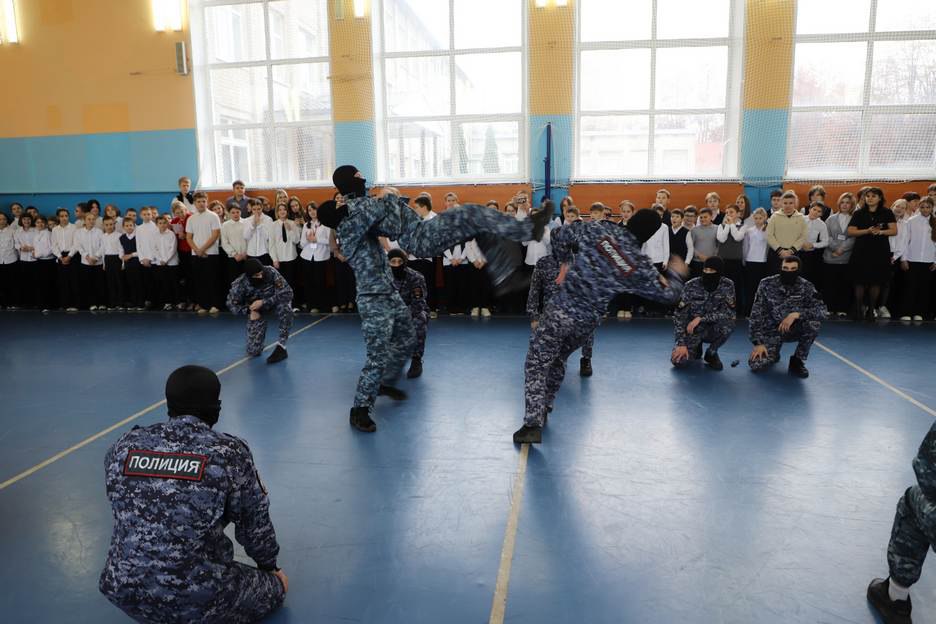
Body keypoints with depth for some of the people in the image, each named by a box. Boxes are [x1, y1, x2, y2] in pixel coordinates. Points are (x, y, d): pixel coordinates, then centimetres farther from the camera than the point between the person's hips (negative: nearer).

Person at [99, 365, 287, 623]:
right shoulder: (230, 452, -13)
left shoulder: (124, 446, -2)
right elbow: (255, 523, -1)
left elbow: (127, 514, 12)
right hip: (197, 602, -5)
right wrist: (269, 565, 20)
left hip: (125, 594, 6)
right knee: (276, 584, 18)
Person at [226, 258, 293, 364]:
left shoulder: (271, 272, -29)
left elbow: (287, 292, -30)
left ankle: (281, 347, -26)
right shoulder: (240, 284, -26)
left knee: (285, 307, -39)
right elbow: (232, 304, -9)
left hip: (275, 302, 0)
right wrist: (249, 311, -24)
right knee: (253, 351, -8)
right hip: (256, 310, 0)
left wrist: (263, 302, -34)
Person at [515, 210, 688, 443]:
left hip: (561, 308, -3)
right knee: (558, 360, 25)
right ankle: (543, 410, 36)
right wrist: (676, 273, 28)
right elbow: (669, 293, 7)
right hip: (587, 322, 3)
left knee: (537, 363, 0)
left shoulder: (598, 230, -9)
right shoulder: (641, 266, -7)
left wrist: (565, 262, 18)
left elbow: (561, 236, 3)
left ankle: (533, 424, -10)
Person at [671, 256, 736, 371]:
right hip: (693, 330, -1)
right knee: (679, 361, -24)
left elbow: (729, 313, -20)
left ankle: (711, 353, -3)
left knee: (728, 323, -34)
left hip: (713, 329, 1)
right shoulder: (691, 286, -16)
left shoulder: (727, 285, -13)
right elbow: (679, 315, -16)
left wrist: (701, 318, -28)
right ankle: (696, 349, 14)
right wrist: (682, 343, -22)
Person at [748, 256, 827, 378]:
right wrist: (758, 343, -18)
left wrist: (796, 314, -32)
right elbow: (756, 314, -12)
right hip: (771, 330, -1)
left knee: (813, 322, -32)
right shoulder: (767, 284, -13)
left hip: (794, 329, 1)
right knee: (756, 365, -23)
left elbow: (822, 311, -19)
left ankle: (797, 361, -9)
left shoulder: (806, 286, -10)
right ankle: (772, 354, 16)